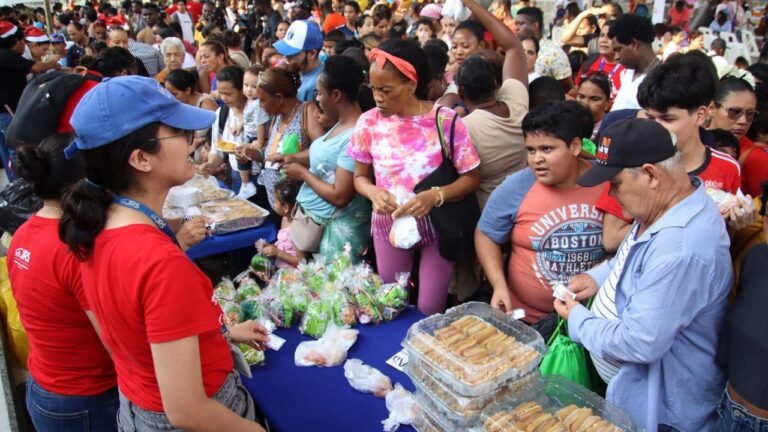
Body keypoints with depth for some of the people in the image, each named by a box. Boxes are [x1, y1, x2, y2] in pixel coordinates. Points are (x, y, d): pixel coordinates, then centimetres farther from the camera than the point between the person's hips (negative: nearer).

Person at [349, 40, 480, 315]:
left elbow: (471, 178, -10)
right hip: (389, 224, 3)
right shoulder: (369, 122, -9)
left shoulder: (446, 121, -16)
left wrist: (435, 196, -27)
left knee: (429, 309, 8)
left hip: (435, 225, -2)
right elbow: (360, 176, 3)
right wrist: (373, 192, -20)